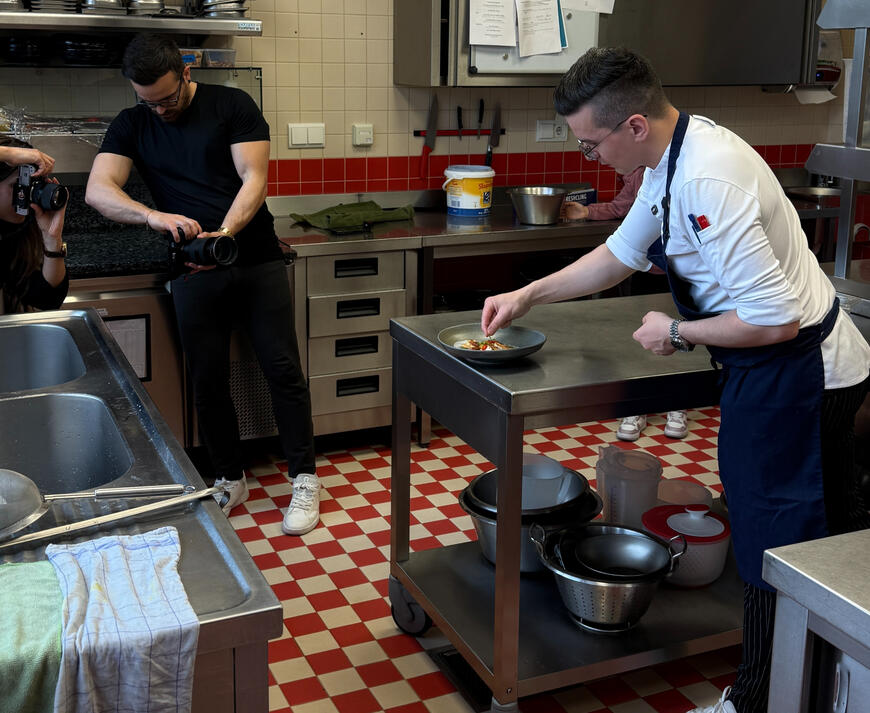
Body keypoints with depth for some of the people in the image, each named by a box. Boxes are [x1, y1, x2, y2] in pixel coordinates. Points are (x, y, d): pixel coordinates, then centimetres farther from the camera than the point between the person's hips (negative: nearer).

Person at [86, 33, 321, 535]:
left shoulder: (233, 106, -2)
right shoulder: (131, 127, 5)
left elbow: (254, 179, -10)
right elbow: (98, 191, -9)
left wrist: (224, 234, -28)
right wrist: (152, 215, -29)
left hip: (258, 261, -2)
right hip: (195, 273, 3)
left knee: (284, 369, -3)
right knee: (209, 381, 7)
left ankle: (305, 480, 8)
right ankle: (231, 480, 24)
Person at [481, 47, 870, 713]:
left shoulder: (709, 182, -30)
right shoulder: (671, 155, 3)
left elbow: (775, 319, -30)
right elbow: (623, 252, 18)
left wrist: (679, 333, -15)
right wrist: (528, 295, 14)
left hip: (796, 374, -10)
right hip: (779, 373, 10)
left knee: (778, 547, 4)